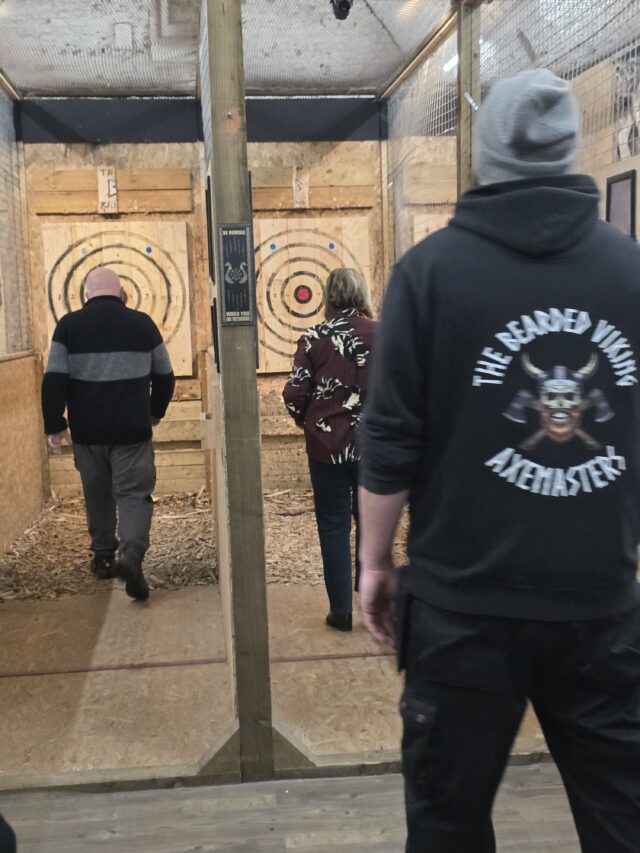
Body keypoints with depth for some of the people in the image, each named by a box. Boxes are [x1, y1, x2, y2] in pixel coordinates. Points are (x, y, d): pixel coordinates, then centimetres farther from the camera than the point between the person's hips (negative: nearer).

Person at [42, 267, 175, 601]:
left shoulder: (69, 325, 0)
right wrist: (156, 411, 23)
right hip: (132, 430, -1)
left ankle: (103, 556, 29)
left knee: (97, 495, 18)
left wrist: (54, 424, 1)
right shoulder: (142, 323, 2)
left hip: (87, 431, 1)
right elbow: (164, 376, 8)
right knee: (134, 493, 1)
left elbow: (54, 379, -6)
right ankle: (131, 554, -20)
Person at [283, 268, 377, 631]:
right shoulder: (383, 335, -4)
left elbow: (295, 395, -9)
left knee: (333, 526, 9)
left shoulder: (313, 338, -6)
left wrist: (309, 422, 11)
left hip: (328, 446, -1)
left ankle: (341, 611, 13)